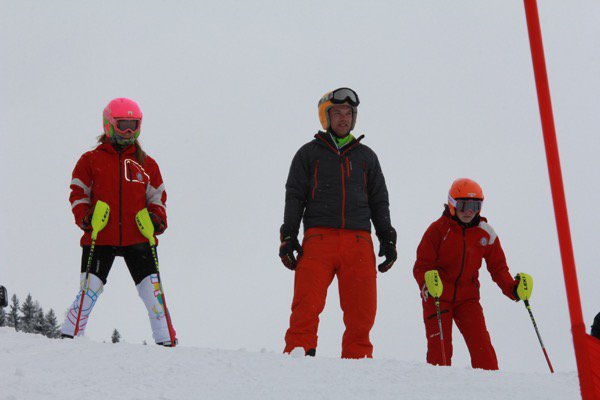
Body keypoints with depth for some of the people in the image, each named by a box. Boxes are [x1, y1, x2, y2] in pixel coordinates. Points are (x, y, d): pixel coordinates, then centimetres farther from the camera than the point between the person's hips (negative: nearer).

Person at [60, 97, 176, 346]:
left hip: (138, 239, 2)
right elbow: (78, 193, 7)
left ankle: (167, 342, 2)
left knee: (152, 292, -3)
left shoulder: (146, 163, 15)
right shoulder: (91, 160, 8)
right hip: (100, 239, -2)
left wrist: (158, 219, 0)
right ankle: (68, 338, 1)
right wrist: (84, 218, -9)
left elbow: (158, 197, 19)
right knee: (90, 290, -9)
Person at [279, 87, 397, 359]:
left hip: (358, 242, 2)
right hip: (319, 238, -2)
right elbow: (294, 197, 9)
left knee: (362, 312, -3)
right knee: (307, 306, -13)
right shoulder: (309, 153, 14)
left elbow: (379, 201, 22)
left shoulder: (366, 156, 21)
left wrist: (387, 239, 12)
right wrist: (288, 236, -2)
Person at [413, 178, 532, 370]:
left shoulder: (486, 233, 1)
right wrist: (428, 282, -30)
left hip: (467, 296, 2)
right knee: (439, 346, -4)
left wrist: (513, 288, -8)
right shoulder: (438, 229, -9)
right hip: (436, 296, -2)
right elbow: (421, 265, -9)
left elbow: (498, 267, 8)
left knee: (480, 342, -8)